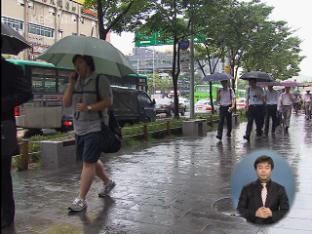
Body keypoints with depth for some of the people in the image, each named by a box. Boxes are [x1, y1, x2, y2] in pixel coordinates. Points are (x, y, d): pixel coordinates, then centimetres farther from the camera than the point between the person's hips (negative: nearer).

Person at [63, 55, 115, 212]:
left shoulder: (100, 80, -6)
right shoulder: (75, 81, 13)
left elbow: (108, 102, -11)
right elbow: (66, 103, 5)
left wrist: (89, 107, -23)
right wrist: (71, 84, -4)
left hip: (95, 127, -7)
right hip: (79, 128, 8)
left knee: (88, 162, -9)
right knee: (91, 160, 18)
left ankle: (81, 199, -3)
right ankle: (108, 182, 40)